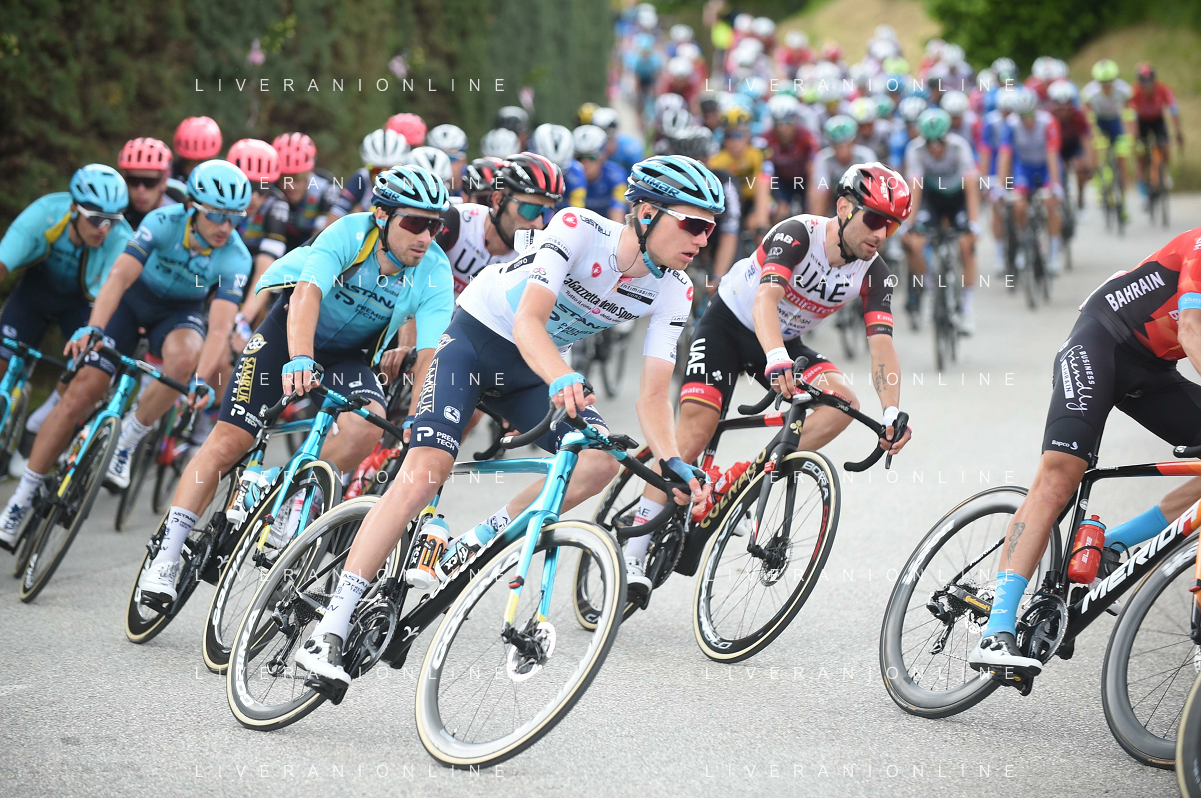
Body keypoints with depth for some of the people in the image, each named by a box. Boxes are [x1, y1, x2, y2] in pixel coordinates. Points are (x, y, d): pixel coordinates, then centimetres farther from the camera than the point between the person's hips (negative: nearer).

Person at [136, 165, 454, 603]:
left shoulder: (435, 272, -21)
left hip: (351, 353, 2)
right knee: (228, 441, -11)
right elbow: (307, 292, -39)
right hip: (292, 328, -2)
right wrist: (300, 359, -57)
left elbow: (430, 354, -28)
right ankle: (165, 556, -3)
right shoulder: (350, 233, -26)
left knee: (367, 426, -29)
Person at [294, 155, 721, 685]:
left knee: (600, 462, -21)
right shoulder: (579, 229, -27)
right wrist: (563, 380, -56)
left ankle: (477, 544, -2)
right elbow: (527, 323, -37)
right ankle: (328, 632, -20)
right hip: (476, 338, -5)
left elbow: (653, 396, -14)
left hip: (532, 371, 5)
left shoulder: (673, 291, -13)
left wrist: (675, 463, -32)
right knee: (423, 475, -22)